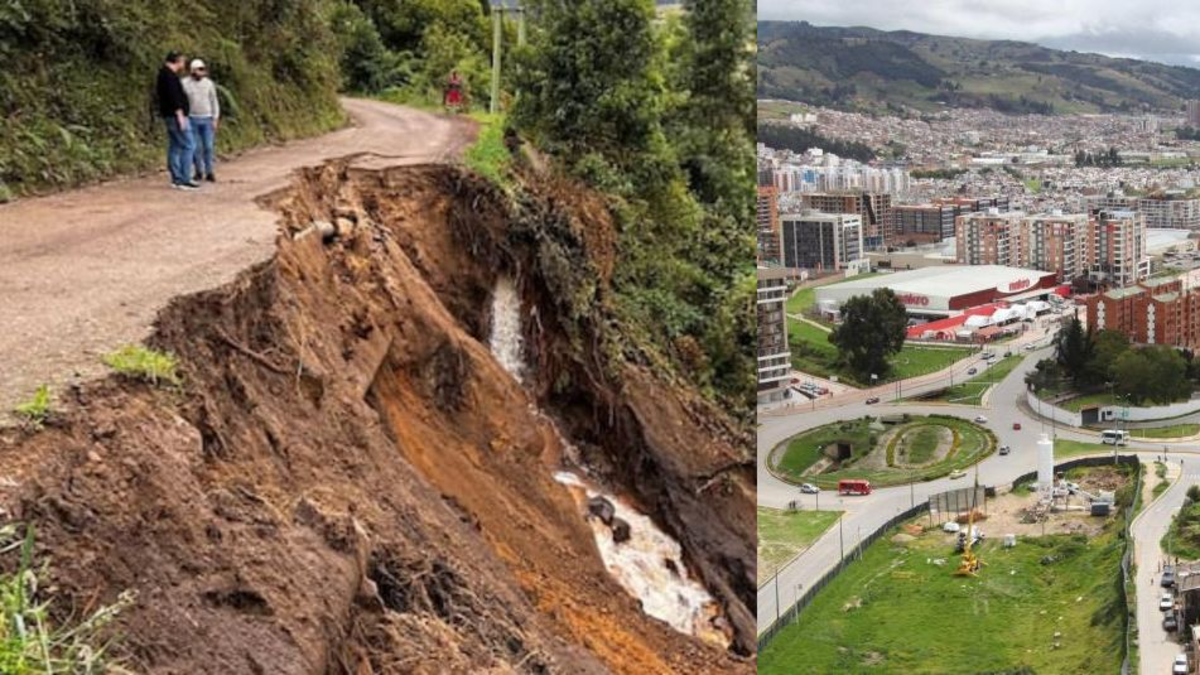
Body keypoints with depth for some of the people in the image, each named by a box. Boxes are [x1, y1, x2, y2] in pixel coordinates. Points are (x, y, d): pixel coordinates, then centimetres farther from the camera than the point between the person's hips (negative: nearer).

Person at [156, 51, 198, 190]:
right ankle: (184, 180, -12)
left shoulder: (163, 74, 17)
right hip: (176, 115, -11)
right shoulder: (170, 75, -15)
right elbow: (174, 97, -22)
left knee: (174, 147, 11)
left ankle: (176, 179, 12)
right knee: (187, 146, -9)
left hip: (169, 116, 11)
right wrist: (180, 115, -23)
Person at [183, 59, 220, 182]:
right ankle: (199, 172, 13)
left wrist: (215, 119, 2)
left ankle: (209, 173, 4)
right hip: (192, 119, -1)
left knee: (208, 147, -3)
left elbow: (214, 102, 7)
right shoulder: (185, 84, -4)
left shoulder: (209, 83, 2)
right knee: (196, 147, 2)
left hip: (207, 119, 1)